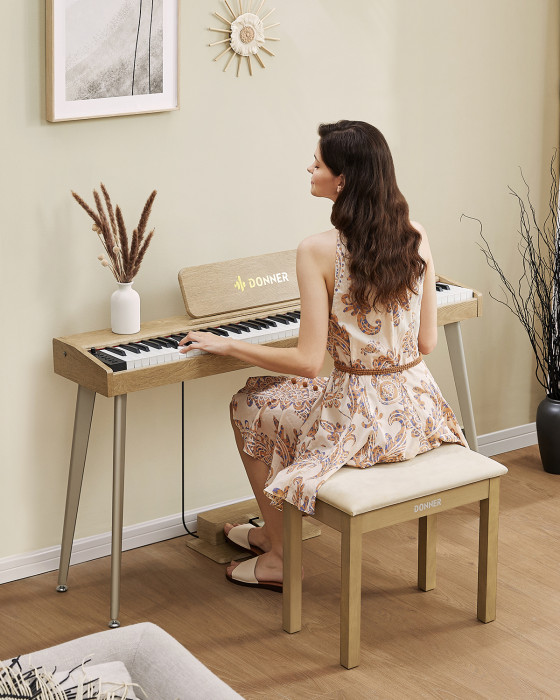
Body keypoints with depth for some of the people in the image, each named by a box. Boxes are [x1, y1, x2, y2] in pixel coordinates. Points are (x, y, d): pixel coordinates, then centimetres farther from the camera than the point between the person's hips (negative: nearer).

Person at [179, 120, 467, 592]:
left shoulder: (319, 251, -18)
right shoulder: (416, 238, -2)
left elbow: (308, 362, -17)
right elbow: (427, 342, 5)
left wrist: (226, 345, -5)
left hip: (363, 420, -7)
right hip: (417, 407, 7)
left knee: (250, 407, 21)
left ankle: (278, 557, 29)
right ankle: (271, 531, 47)